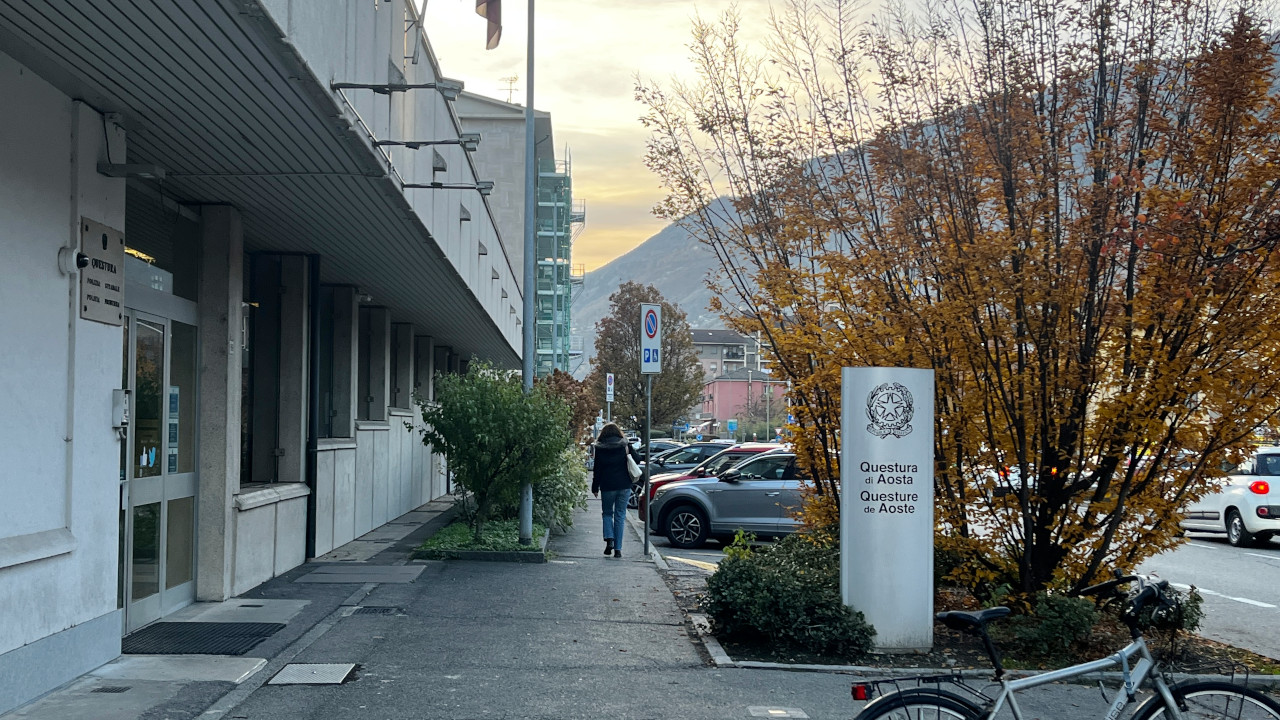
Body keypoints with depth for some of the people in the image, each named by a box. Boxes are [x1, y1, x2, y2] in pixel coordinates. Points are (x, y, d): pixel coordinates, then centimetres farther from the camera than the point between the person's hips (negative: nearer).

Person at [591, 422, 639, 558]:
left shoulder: (600, 448, -2)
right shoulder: (625, 446, 0)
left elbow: (597, 469, -1)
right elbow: (637, 460, 2)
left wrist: (595, 488, 5)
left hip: (607, 486, -1)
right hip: (624, 486, 1)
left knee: (607, 512, 18)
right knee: (620, 516, 7)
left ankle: (609, 539, -5)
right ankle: (618, 548, 4)